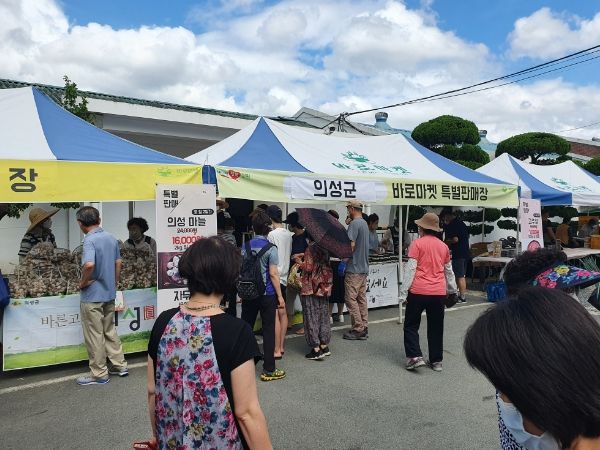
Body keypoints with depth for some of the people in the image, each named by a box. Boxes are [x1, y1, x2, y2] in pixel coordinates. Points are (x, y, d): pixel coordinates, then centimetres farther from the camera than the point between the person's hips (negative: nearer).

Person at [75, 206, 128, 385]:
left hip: (92, 296, -7)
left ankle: (99, 374, 14)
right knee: (110, 331, 19)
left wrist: (83, 282, -17)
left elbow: (89, 264, -34)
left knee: (95, 336, 4)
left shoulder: (89, 240, -19)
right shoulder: (111, 238, 5)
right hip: (109, 294, 8)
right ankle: (119, 365, 26)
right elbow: (118, 263, 12)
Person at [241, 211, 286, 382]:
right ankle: (268, 370, 9)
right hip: (267, 294, -4)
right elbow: (273, 274, -13)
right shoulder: (270, 248, -10)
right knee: (268, 331, 3)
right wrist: (280, 296, -7)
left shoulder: (245, 247, 4)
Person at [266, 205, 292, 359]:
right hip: (285, 277, 8)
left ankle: (276, 350, 0)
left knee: (274, 315, -4)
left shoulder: (272, 234, -15)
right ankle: (282, 346, 22)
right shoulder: (288, 234, 7)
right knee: (283, 313, 13)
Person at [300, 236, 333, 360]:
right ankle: (324, 346, 21)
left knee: (311, 317, 0)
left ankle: (316, 349, 2)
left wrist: (300, 263, 4)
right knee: (323, 315, 14)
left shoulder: (310, 249, -13)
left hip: (311, 288, -7)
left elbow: (308, 267, -17)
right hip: (323, 287, 7)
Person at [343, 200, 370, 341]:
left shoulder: (354, 223, -14)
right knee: (362, 298, 12)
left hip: (354, 268, -9)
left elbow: (351, 245, -21)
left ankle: (357, 329, 1)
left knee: (351, 299, -2)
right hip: (364, 267, 9)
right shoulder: (365, 223, 14)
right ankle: (364, 328, 16)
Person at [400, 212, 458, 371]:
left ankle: (415, 357, -1)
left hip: (418, 292, -4)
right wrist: (452, 290, 31)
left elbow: (410, 269, -9)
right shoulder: (443, 246, 10)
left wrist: (403, 292, -6)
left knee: (411, 325, 9)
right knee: (436, 328, 14)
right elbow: (449, 271, 18)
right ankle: (436, 361, 19)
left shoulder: (417, 244, -5)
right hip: (439, 293, 4)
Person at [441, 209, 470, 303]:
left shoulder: (452, 225, -12)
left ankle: (462, 297, -2)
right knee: (462, 276, 14)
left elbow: (455, 239, -22)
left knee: (459, 276, -5)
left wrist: (446, 242, -4)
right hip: (465, 252, 10)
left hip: (458, 254, -10)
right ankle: (462, 295, 20)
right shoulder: (462, 223, 17)